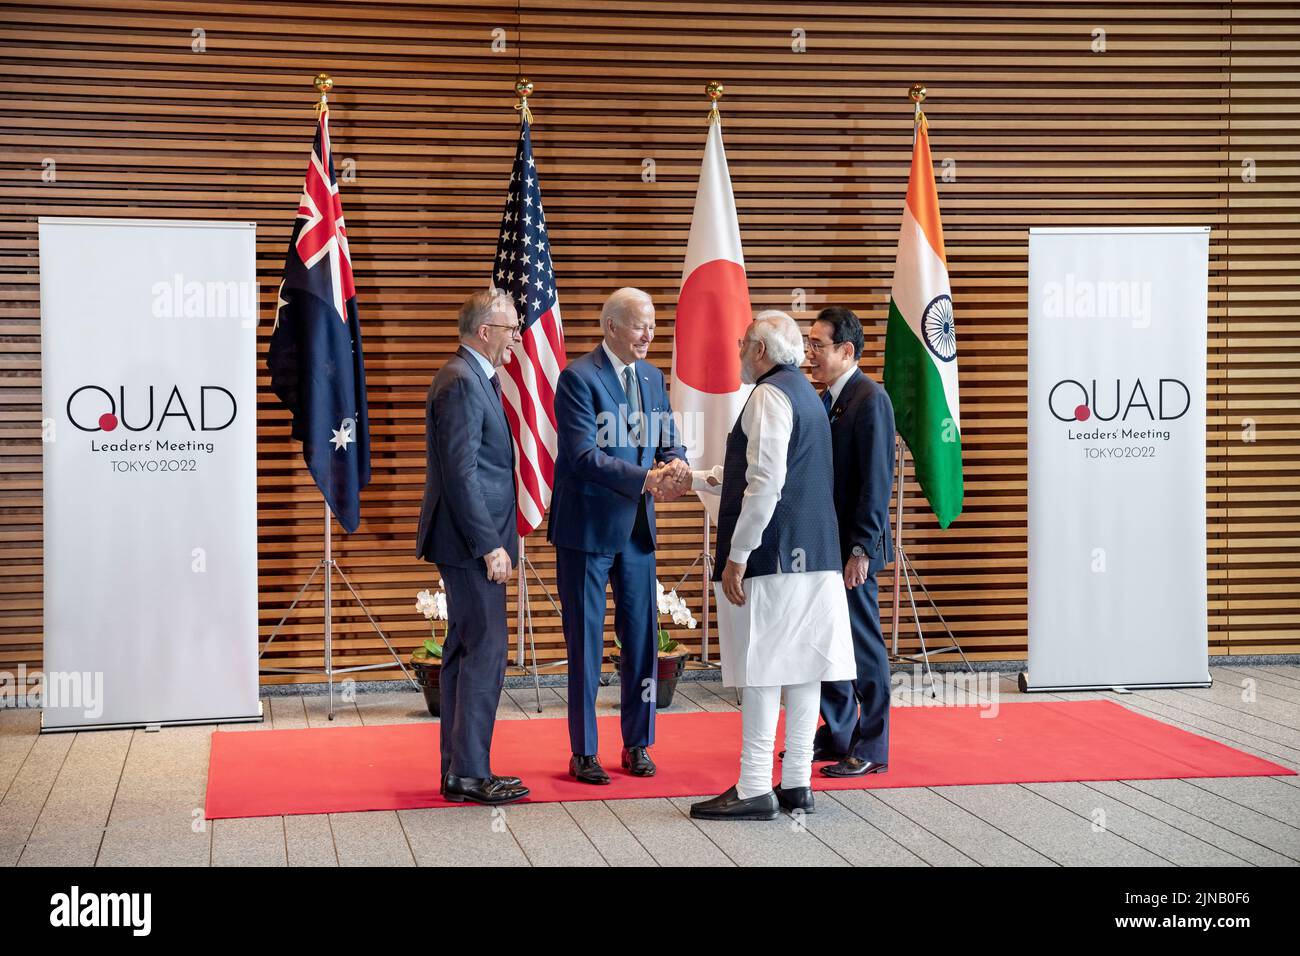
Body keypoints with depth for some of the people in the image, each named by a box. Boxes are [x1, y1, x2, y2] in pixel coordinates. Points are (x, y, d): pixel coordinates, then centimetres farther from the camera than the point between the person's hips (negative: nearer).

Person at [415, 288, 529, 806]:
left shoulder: (473, 377, 16)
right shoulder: (463, 383, -17)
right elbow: (461, 473, -21)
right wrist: (490, 546, -21)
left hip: (470, 542, 11)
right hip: (471, 540, -11)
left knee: (465, 651, 13)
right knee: (486, 651, -8)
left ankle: (457, 771, 19)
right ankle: (470, 773, -4)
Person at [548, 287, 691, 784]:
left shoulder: (652, 377, 10)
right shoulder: (579, 377, -12)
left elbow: (668, 444, 11)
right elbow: (584, 456, -20)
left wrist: (674, 466, -12)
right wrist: (646, 479, -25)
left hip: (637, 528, 6)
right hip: (587, 529, -6)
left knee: (642, 638, 9)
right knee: (585, 644, 3)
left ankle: (638, 744, 21)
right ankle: (583, 753, 12)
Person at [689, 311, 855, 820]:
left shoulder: (770, 396, -11)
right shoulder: (805, 393, 20)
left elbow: (767, 483, -20)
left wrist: (737, 556, -18)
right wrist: (698, 477, 32)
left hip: (772, 557, -9)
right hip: (813, 556, 9)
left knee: (761, 670, -6)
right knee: (802, 666, 8)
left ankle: (755, 788, -4)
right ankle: (797, 782, 12)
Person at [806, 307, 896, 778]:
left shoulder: (870, 399, -14)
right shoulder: (827, 400, 13)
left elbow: (877, 480, -18)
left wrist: (861, 549, -21)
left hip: (851, 546, -9)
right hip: (822, 544, 9)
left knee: (863, 646, -1)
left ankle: (871, 748, 8)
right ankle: (835, 735, 26)